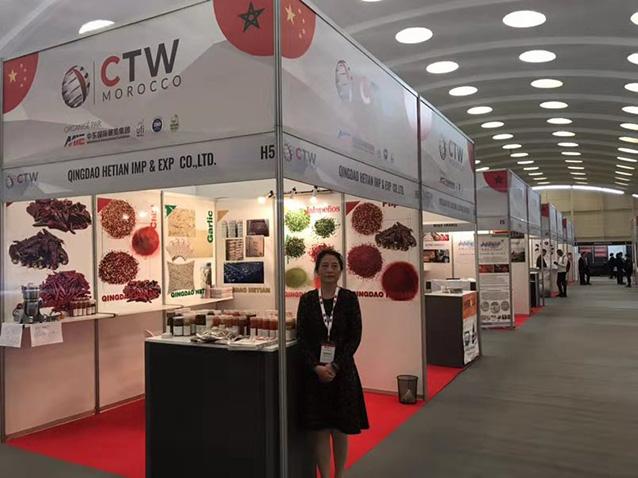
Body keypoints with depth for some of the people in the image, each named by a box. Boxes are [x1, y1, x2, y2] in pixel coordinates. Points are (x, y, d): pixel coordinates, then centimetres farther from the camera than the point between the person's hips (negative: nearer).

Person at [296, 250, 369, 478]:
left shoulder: (349, 298, -3)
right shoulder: (307, 299, -1)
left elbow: (355, 337, -6)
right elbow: (302, 337, -3)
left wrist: (334, 367, -14)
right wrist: (317, 367, -15)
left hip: (342, 371, -1)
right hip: (314, 372, 1)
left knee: (340, 430, 11)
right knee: (319, 430, 7)